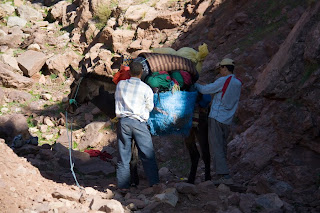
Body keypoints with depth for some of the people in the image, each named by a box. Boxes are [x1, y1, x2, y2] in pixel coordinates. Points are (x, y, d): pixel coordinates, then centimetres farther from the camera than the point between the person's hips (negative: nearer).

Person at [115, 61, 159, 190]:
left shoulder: (120, 84, 6)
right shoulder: (146, 89, -2)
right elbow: (150, 107, 8)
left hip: (123, 121, 3)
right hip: (138, 122, -2)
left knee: (123, 155, 7)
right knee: (148, 155, 3)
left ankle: (123, 185, 6)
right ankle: (154, 183, 1)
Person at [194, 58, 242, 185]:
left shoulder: (223, 81, -11)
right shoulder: (238, 84, 11)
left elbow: (205, 90, -4)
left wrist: (194, 85, 11)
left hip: (216, 118, -7)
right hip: (227, 121, 7)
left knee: (216, 147, -9)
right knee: (222, 148, 12)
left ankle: (224, 176, -18)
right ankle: (221, 176, 13)